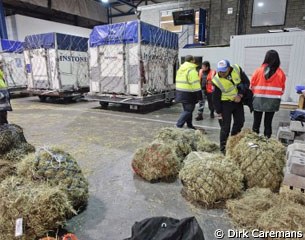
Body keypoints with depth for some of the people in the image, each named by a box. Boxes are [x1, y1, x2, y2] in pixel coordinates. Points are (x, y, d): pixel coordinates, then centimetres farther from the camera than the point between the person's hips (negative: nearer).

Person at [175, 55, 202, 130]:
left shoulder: (180, 69, 14)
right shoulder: (192, 70, -14)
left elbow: (178, 81, 19)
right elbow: (195, 84, -18)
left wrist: (178, 94, 26)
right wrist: (199, 96, -13)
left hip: (180, 93, 9)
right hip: (188, 94, -9)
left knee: (187, 109, 18)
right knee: (188, 110, -2)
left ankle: (190, 125, 27)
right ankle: (179, 125, -7)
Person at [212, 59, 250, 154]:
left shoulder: (237, 69, -16)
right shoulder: (217, 81, -23)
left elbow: (246, 82, -5)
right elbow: (216, 98, -15)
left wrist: (240, 95, -18)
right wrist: (219, 112, -12)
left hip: (238, 101, 5)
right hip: (225, 103, -4)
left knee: (239, 122, 13)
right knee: (225, 126, -5)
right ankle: (223, 147, 9)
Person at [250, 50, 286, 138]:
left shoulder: (259, 70, -7)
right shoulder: (280, 73, -6)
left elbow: (252, 85, 1)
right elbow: (282, 89, 3)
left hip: (259, 100, 0)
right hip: (272, 101, 1)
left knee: (256, 122, 9)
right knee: (268, 122, 10)